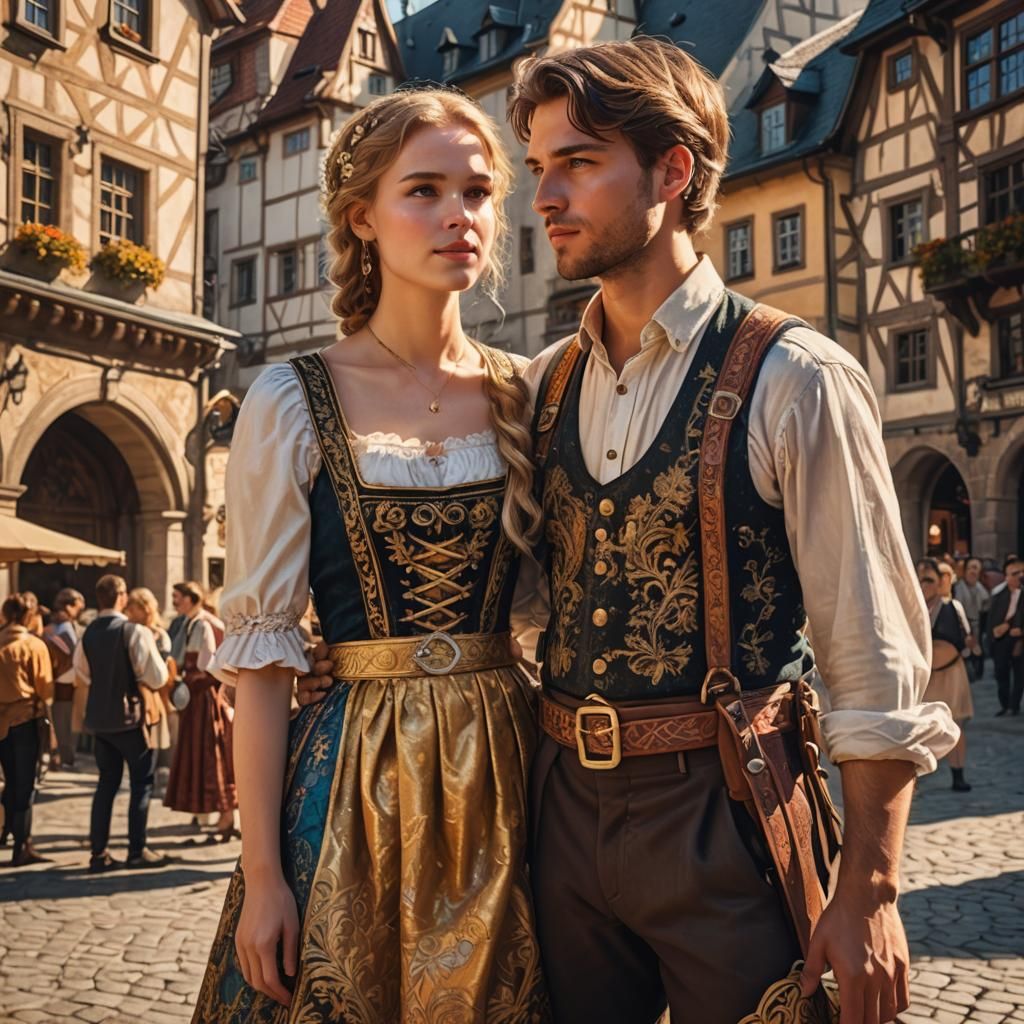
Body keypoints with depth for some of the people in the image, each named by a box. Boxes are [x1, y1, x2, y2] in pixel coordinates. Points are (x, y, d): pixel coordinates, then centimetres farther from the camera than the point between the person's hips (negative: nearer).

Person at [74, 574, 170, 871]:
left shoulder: (88, 633, 3)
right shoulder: (135, 632, -15)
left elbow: (82, 673, 17)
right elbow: (157, 678, -16)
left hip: (98, 717, 6)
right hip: (128, 717, -6)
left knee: (107, 782, 13)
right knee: (142, 781, 6)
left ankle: (98, 853, 14)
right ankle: (137, 851, 6)